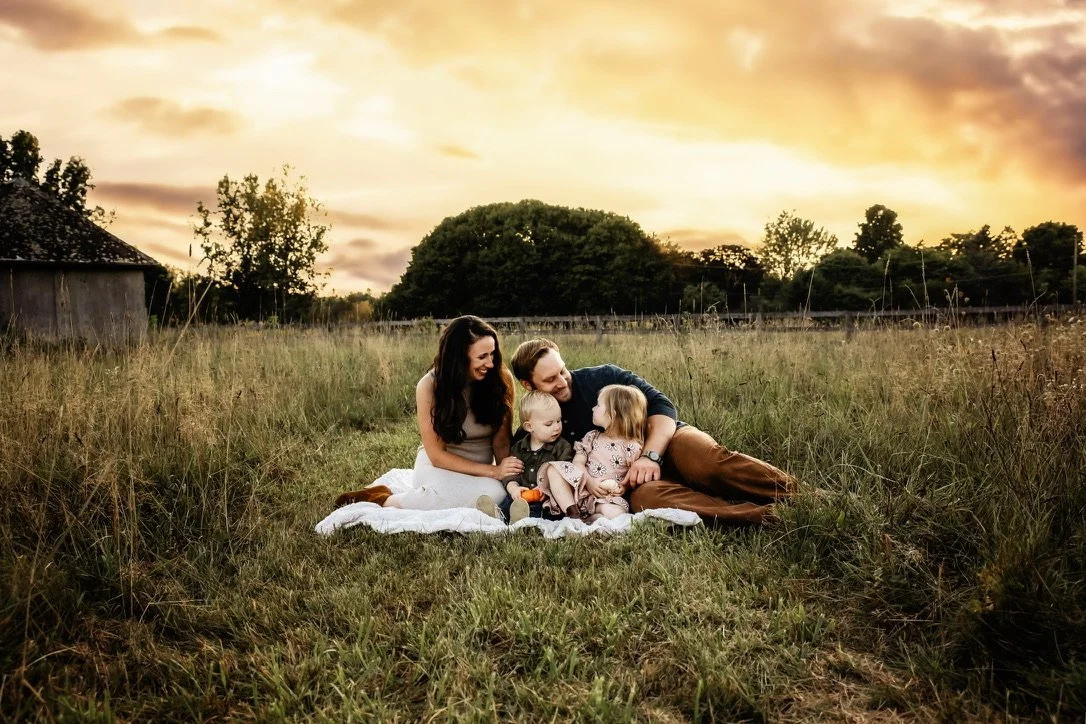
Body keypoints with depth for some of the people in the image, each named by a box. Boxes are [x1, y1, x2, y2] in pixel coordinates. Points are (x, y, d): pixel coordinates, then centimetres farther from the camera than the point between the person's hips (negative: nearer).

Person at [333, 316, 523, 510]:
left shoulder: (501, 380, -10)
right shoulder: (429, 386, -16)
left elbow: (501, 443, -4)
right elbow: (437, 455, -13)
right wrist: (493, 472, -22)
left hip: (479, 474, 5)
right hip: (438, 467, -4)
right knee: (493, 493, -34)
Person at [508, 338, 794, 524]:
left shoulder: (603, 377, 2)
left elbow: (661, 406, -4)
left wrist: (650, 455, -20)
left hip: (664, 442, 0)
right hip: (631, 481, 0)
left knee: (707, 461, -36)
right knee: (645, 497, -37)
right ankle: (768, 517, -45)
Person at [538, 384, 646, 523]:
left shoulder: (633, 447, 0)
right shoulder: (591, 437, 14)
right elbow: (578, 462, 3)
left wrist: (622, 488, -17)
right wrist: (589, 481, -16)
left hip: (608, 497, -5)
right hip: (582, 488, 5)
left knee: (615, 514, -39)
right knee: (553, 469, -16)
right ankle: (572, 513, -26)